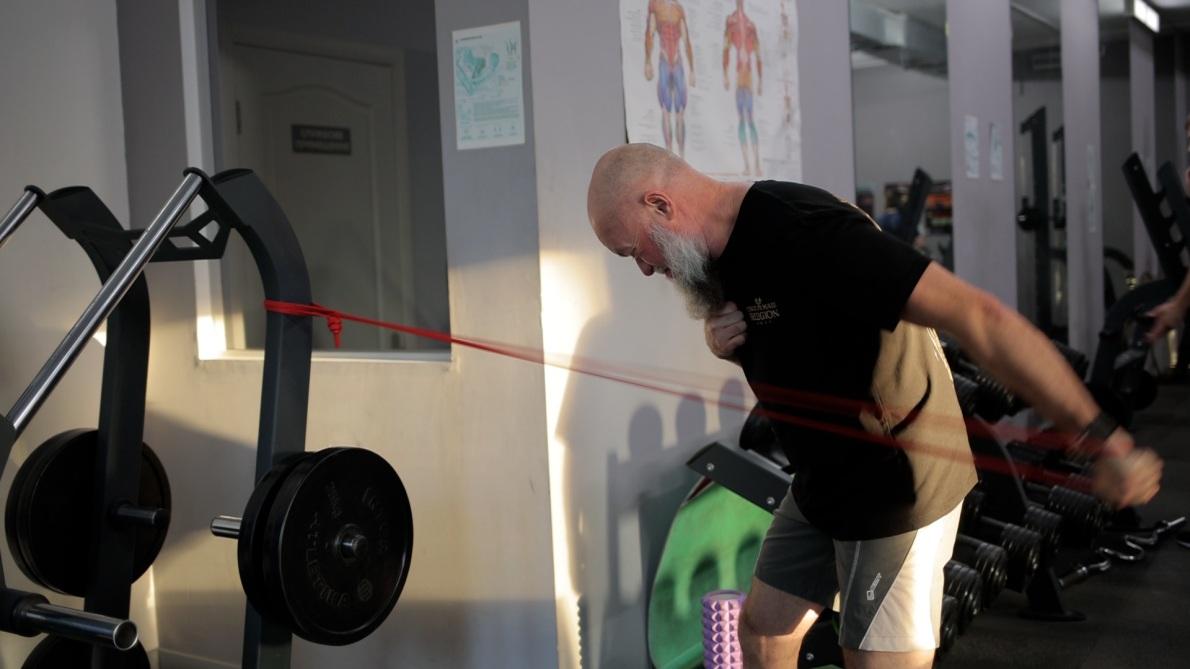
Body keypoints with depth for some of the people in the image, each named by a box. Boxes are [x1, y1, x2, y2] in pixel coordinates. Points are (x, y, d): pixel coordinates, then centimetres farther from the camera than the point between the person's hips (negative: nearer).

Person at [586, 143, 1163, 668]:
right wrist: (721, 338, -5)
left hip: (899, 484, -9)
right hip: (825, 479, 9)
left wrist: (1101, 437, -36)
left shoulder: (806, 232, -27)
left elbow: (976, 317, -32)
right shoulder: (719, 251, 2)